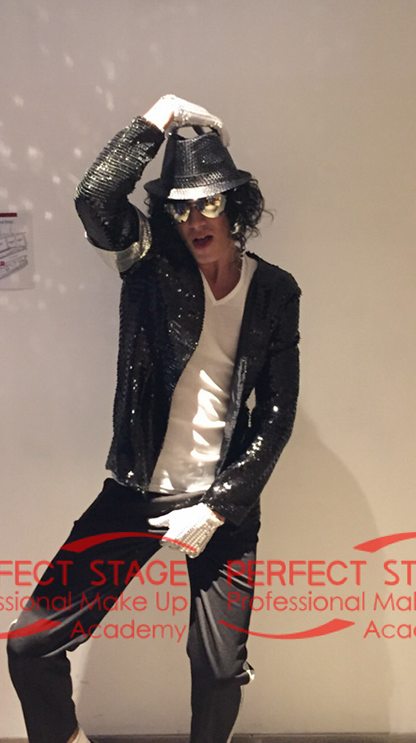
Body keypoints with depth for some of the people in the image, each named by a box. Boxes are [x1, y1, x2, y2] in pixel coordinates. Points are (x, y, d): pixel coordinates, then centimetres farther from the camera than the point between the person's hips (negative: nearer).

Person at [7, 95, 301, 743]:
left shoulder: (276, 292, 0)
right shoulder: (151, 261, -2)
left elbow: (276, 416, -2)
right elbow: (95, 196, -24)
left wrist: (217, 509, -8)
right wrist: (162, 116, -13)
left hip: (225, 501, 1)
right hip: (138, 492, 0)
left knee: (221, 672, 8)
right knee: (30, 646, -2)